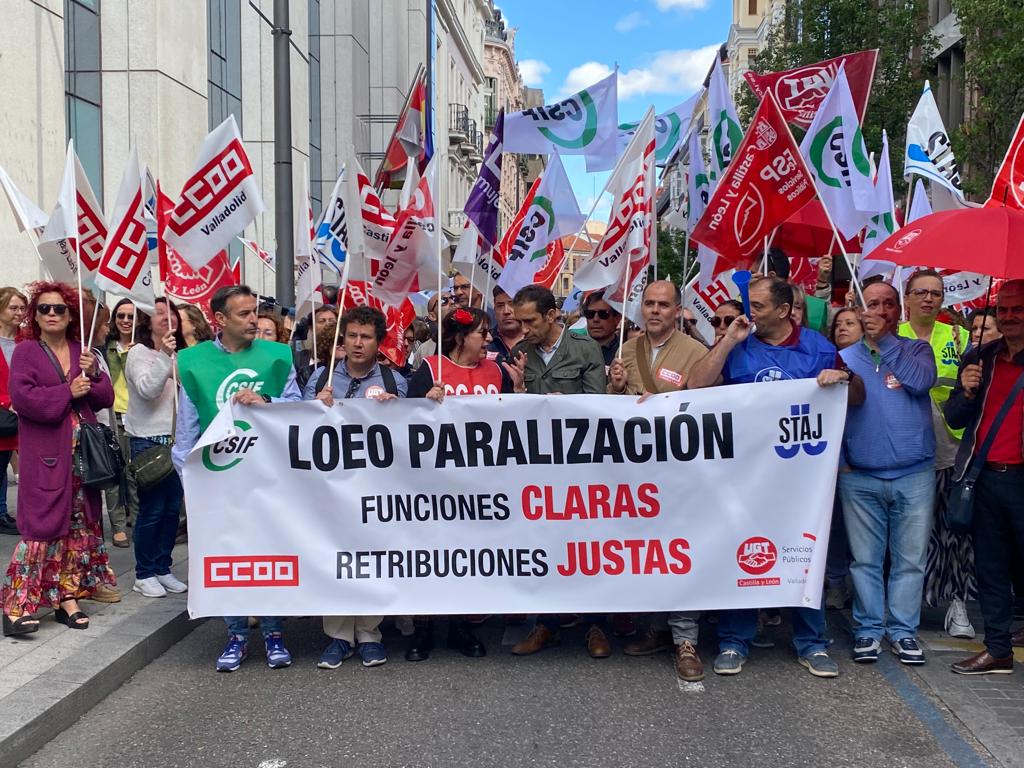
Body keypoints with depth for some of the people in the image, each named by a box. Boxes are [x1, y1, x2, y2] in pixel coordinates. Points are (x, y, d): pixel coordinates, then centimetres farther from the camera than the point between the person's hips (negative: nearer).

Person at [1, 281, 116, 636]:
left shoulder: (83, 352, 13)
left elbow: (106, 398, 10)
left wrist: (93, 374, -7)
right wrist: (67, 392, -14)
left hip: (82, 453, 5)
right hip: (45, 455, -5)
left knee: (80, 527, 7)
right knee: (42, 526, -9)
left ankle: (67, 598, 16)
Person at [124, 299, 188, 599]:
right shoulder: (139, 353, -6)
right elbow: (146, 389, -22)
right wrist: (164, 356, -29)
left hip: (176, 439, 6)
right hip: (148, 440, -6)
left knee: (172, 508, 9)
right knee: (151, 509, -4)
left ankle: (163, 569, 20)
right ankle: (144, 574, 8)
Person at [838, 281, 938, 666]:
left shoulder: (916, 349, 6)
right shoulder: (845, 358, 7)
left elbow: (923, 381, -16)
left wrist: (886, 340, -15)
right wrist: (839, 460, -2)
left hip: (915, 476, 0)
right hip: (860, 478, 1)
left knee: (910, 559, 5)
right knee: (865, 559, 6)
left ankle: (903, 630, 17)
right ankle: (868, 629, 17)